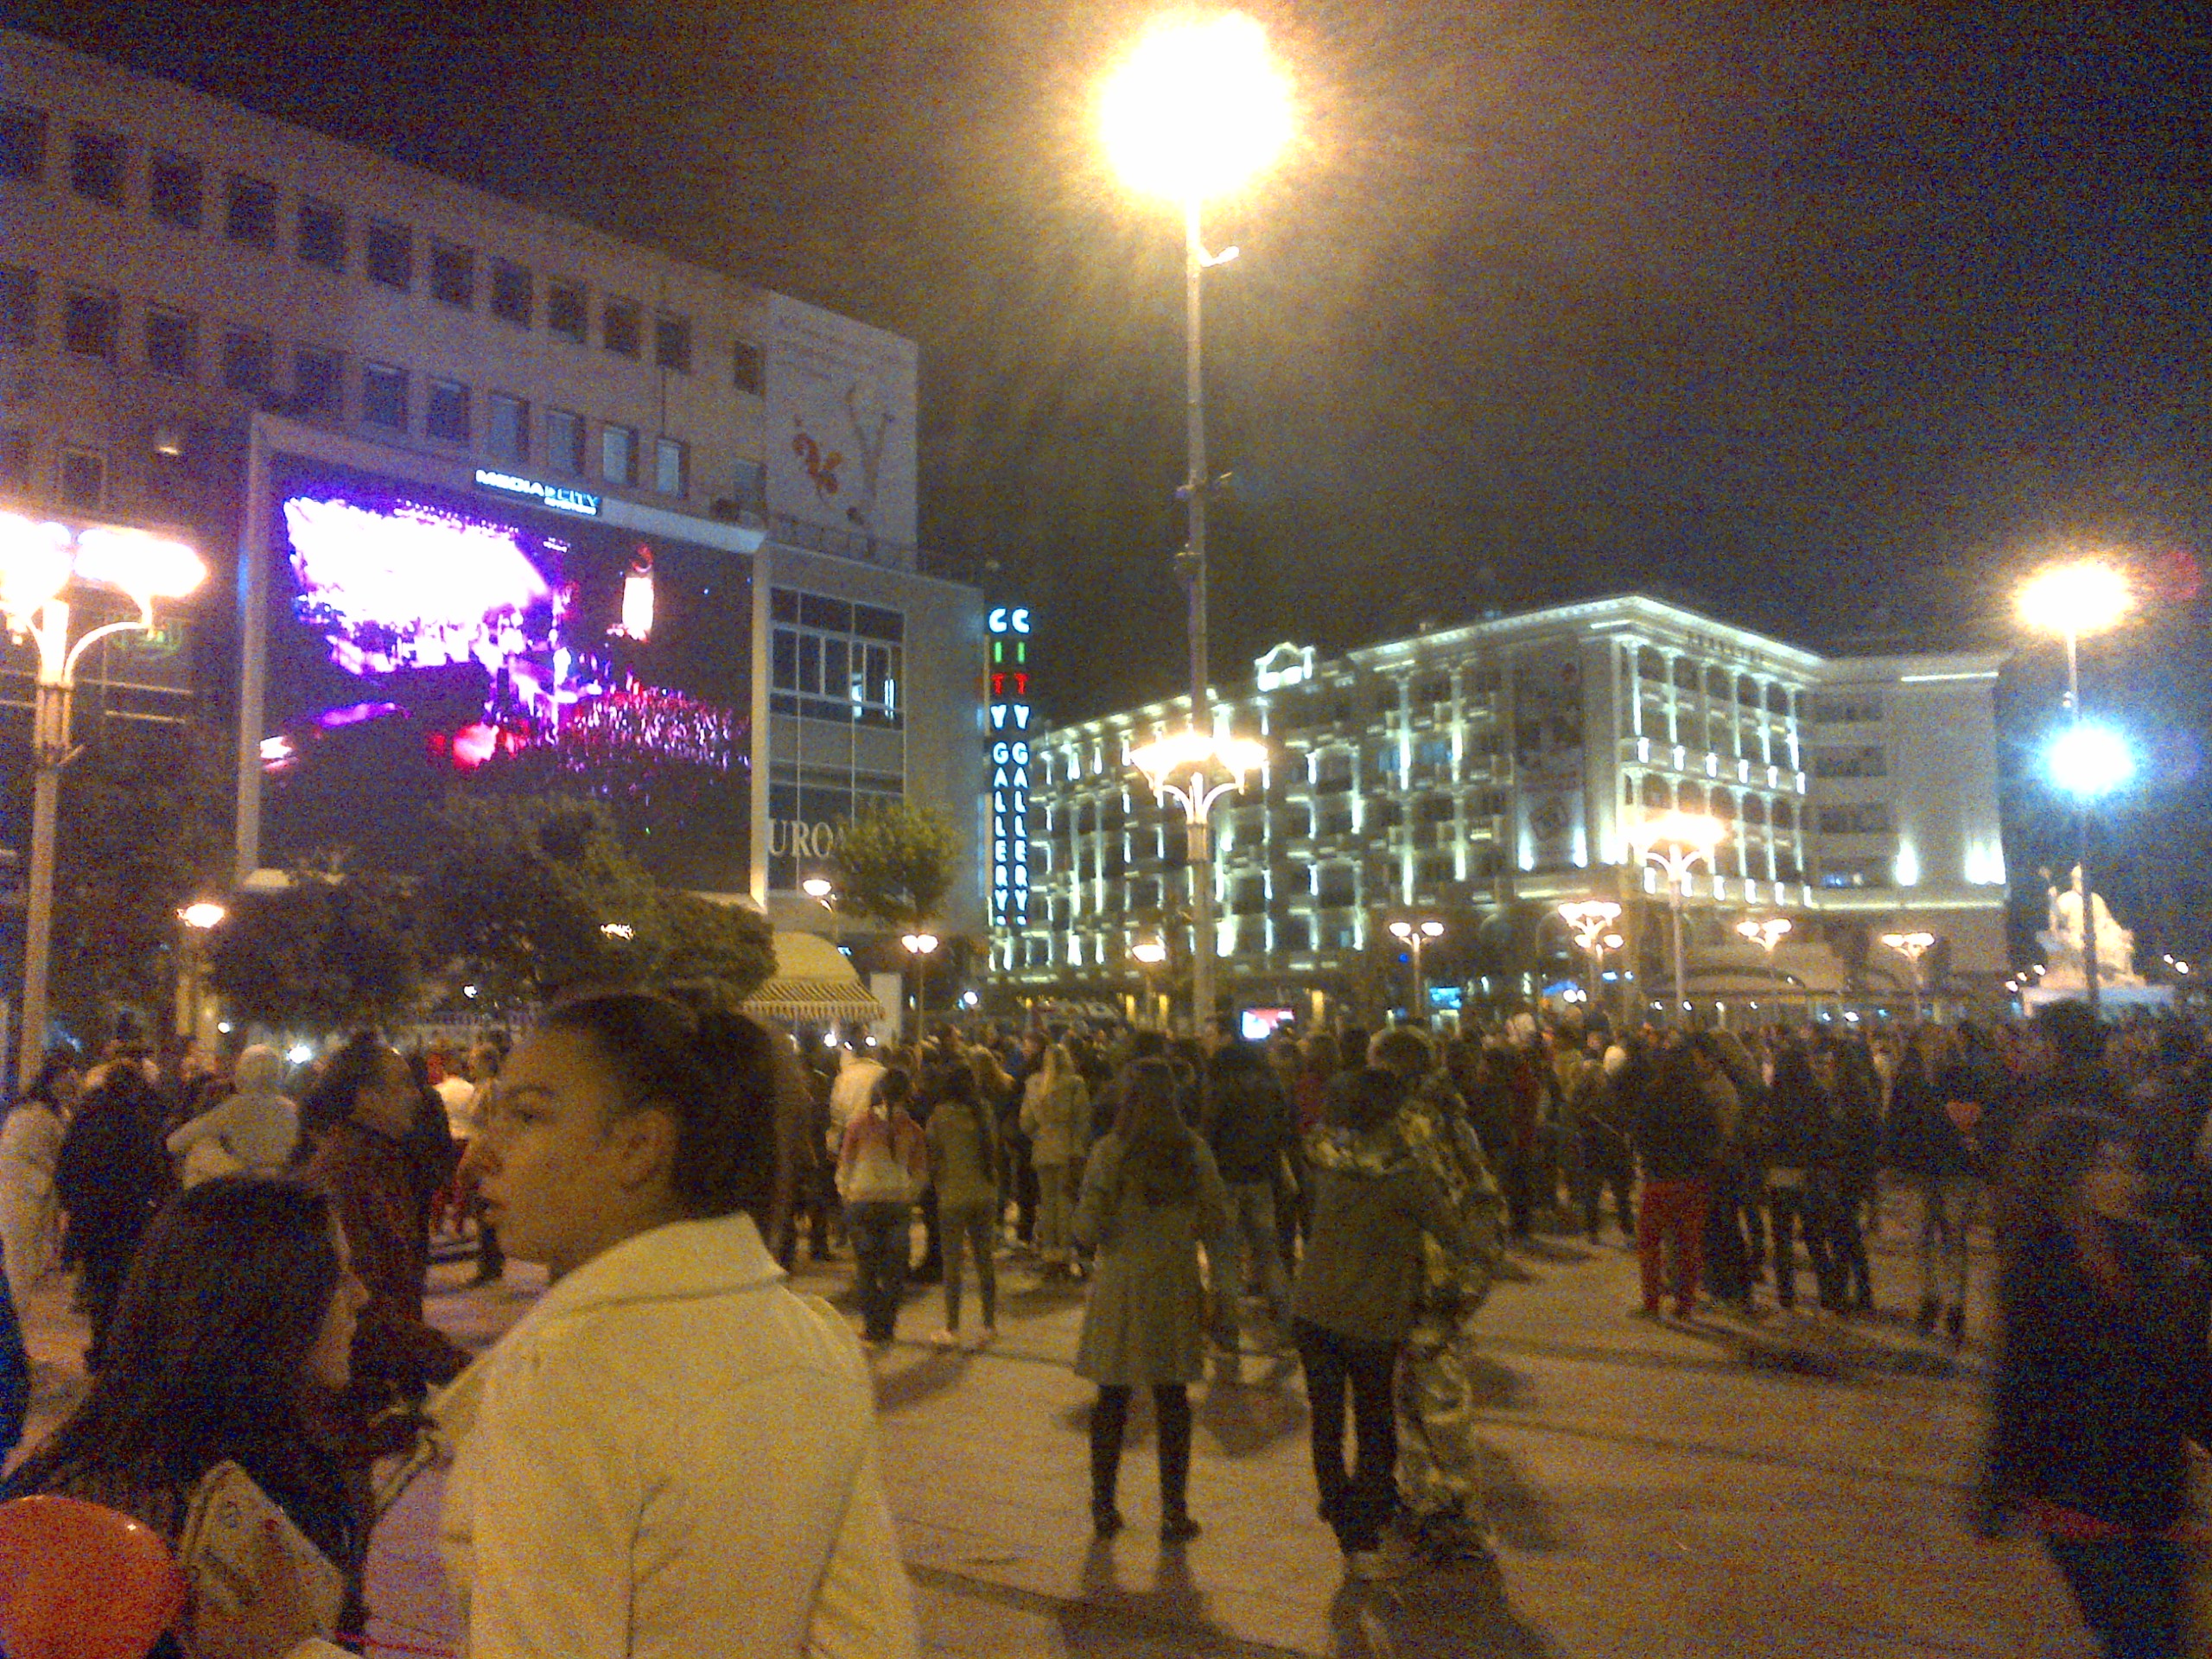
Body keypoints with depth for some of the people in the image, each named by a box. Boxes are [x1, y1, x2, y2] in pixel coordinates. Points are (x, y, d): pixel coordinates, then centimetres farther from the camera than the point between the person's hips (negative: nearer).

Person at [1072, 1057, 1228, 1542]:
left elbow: (1086, 1229, -11)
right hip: (1175, 1285, 1)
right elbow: (1216, 1215, 2)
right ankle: (1174, 1512, 17)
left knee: (1112, 1399, 11)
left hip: (1119, 1287, -1)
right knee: (1172, 1400, 11)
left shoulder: (1108, 1151, -12)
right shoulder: (1192, 1150, -6)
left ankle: (1105, 1506, 20)